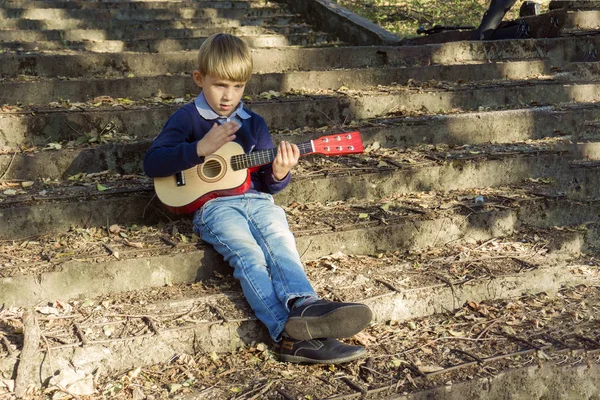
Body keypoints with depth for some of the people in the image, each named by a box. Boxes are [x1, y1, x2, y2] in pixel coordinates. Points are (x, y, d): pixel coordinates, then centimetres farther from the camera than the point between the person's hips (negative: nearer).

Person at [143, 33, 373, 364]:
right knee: (248, 254, -32)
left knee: (280, 240, -30)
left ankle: (302, 305, -55)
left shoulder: (253, 123, 19)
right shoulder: (188, 118, 6)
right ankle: (291, 332, -50)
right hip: (213, 204, -4)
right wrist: (201, 148, -19)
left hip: (256, 198, 4)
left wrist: (278, 175, -8)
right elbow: (152, 164, -7)